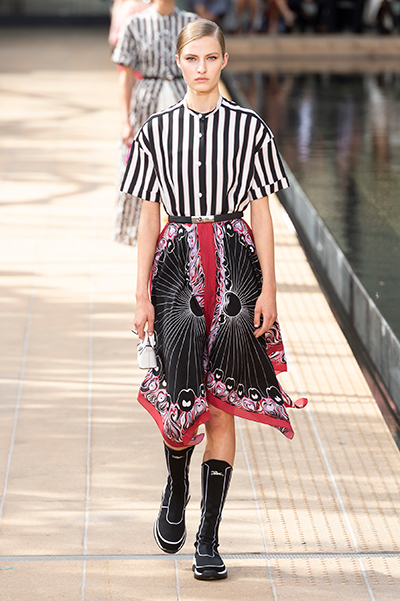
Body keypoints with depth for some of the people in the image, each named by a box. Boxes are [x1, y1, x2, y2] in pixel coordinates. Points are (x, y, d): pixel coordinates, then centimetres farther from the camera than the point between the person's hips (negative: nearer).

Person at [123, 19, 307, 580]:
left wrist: (268, 288, -1)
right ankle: (176, 492, 27)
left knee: (223, 405, -1)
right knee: (183, 397, -5)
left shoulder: (249, 128, 3)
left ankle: (208, 539, 6)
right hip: (176, 264, 0)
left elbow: (262, 213, 5)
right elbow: (149, 217, 7)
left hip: (235, 263, 0)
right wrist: (142, 295, 3)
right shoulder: (156, 131, 5)